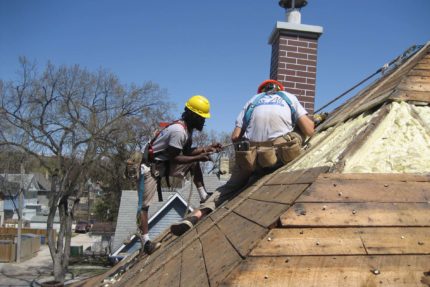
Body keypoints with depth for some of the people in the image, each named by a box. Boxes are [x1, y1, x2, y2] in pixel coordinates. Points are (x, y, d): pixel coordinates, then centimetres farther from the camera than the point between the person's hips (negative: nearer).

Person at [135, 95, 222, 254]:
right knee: (143, 205, -11)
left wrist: (207, 149, 1)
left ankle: (204, 197, 11)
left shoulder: (187, 128, 4)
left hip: (165, 163, 9)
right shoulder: (178, 130, -25)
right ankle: (146, 242, -12)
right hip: (151, 166, -9)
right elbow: (174, 158, -23)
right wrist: (199, 157, -21)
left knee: (193, 163, 10)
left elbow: (187, 151, 12)